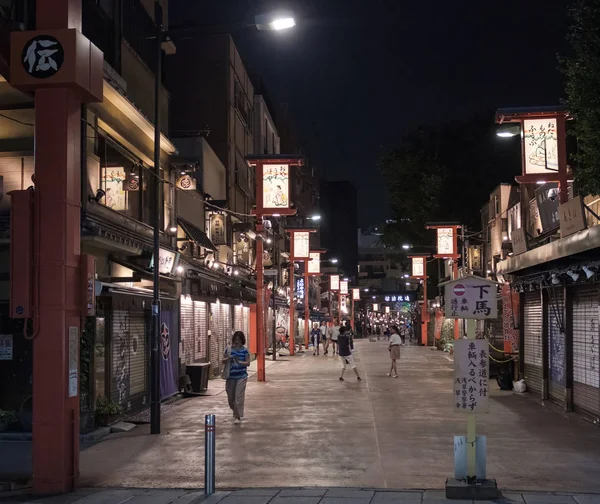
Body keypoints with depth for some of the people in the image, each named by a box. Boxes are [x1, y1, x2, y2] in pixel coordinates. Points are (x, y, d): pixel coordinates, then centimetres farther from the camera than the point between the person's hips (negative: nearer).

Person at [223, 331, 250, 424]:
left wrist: (239, 362, -23)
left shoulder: (245, 350, -3)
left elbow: (248, 363, -6)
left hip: (241, 376, -3)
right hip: (231, 376, 3)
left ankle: (238, 417, -2)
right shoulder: (229, 349, 4)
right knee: (230, 396, 10)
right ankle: (235, 412, 37)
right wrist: (227, 359, -14)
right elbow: (223, 361, 8)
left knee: (239, 397, -9)